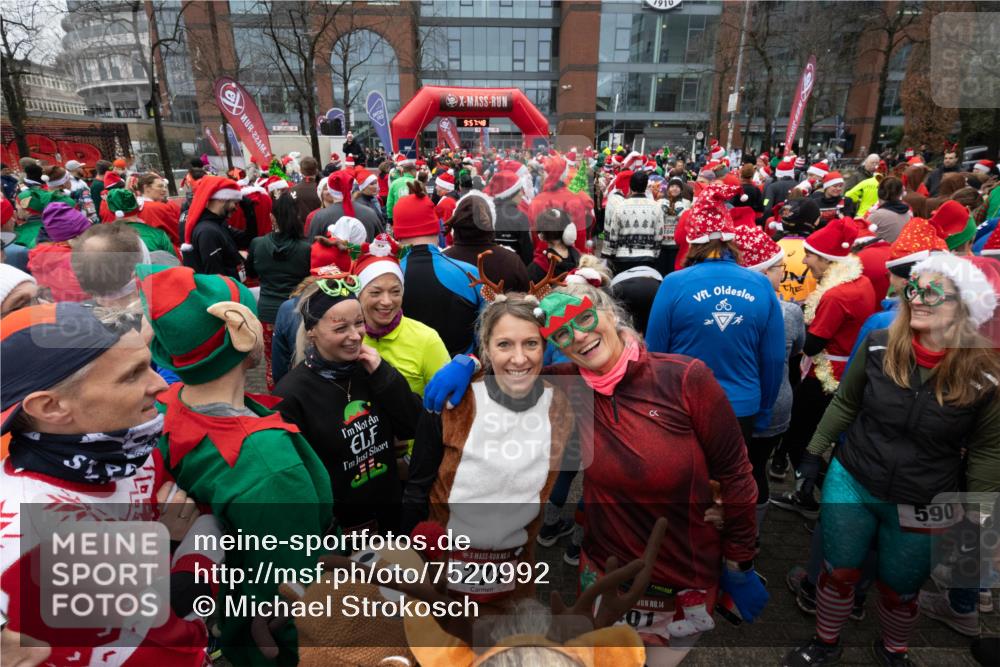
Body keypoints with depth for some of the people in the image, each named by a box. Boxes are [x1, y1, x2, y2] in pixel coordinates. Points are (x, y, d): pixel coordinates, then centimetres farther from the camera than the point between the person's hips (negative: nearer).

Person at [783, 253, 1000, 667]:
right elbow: (844, 404, 1)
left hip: (923, 508, -1)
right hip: (850, 484, 1)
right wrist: (814, 453, 2)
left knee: (899, 589, 19)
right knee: (838, 572, 15)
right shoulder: (878, 346, -13)